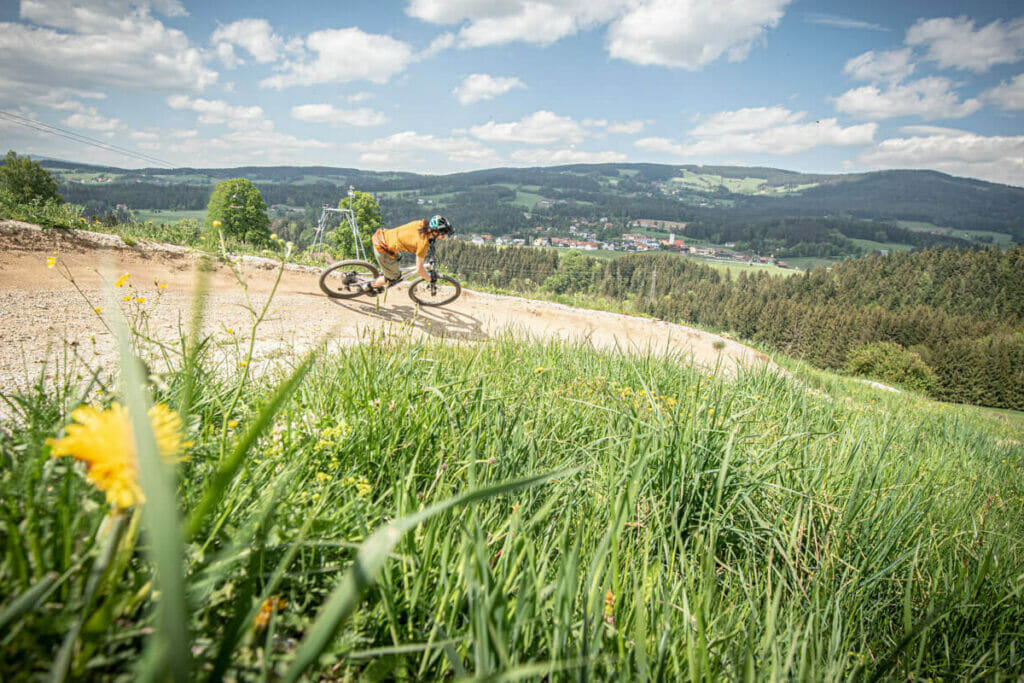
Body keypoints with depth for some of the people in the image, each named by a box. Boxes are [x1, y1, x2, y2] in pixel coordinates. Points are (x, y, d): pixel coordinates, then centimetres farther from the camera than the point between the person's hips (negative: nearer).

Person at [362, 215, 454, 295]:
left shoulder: (421, 224, -4)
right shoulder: (423, 242, -23)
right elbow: (419, 270, -15)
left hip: (383, 235, 8)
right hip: (383, 250, -8)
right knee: (394, 277, 16)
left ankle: (377, 284, 49)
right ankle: (369, 287, 36)